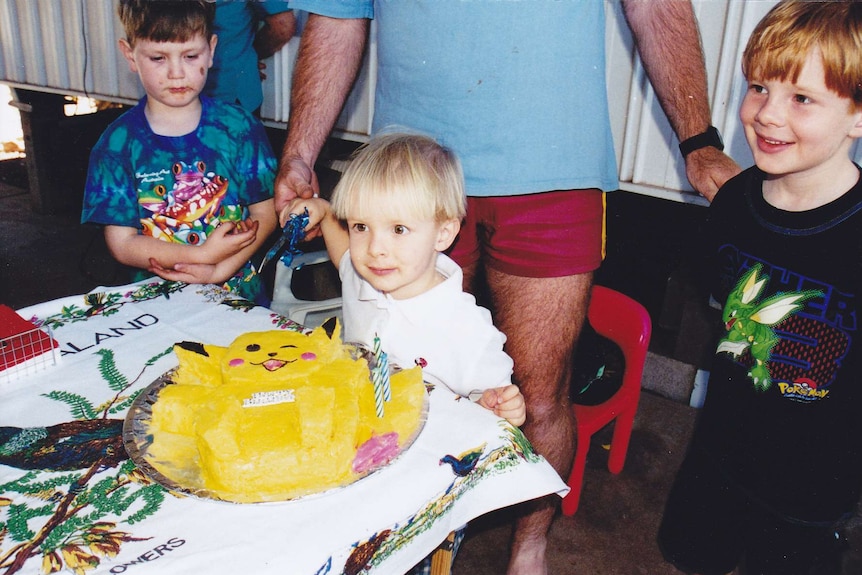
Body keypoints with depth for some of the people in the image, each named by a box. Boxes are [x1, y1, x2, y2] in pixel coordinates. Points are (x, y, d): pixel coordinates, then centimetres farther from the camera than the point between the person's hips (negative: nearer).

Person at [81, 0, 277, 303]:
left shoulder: (239, 126, 3)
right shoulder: (118, 142, 0)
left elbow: (265, 213, 2)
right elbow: (121, 243, -2)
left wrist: (218, 270, -11)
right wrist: (204, 253, -12)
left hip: (239, 291, 1)